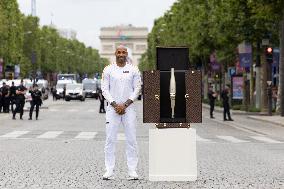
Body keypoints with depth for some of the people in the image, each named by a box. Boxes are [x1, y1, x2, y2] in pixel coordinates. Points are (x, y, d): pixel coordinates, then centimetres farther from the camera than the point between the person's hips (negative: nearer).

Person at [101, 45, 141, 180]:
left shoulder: (133, 70, 5)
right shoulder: (108, 70, 4)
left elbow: (137, 89, 1)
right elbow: (104, 89, 1)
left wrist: (125, 105, -9)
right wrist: (115, 105, -11)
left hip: (128, 108, 0)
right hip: (112, 108, 0)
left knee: (131, 140, -1)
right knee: (110, 139, -2)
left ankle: (132, 170, 4)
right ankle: (109, 170, 2)